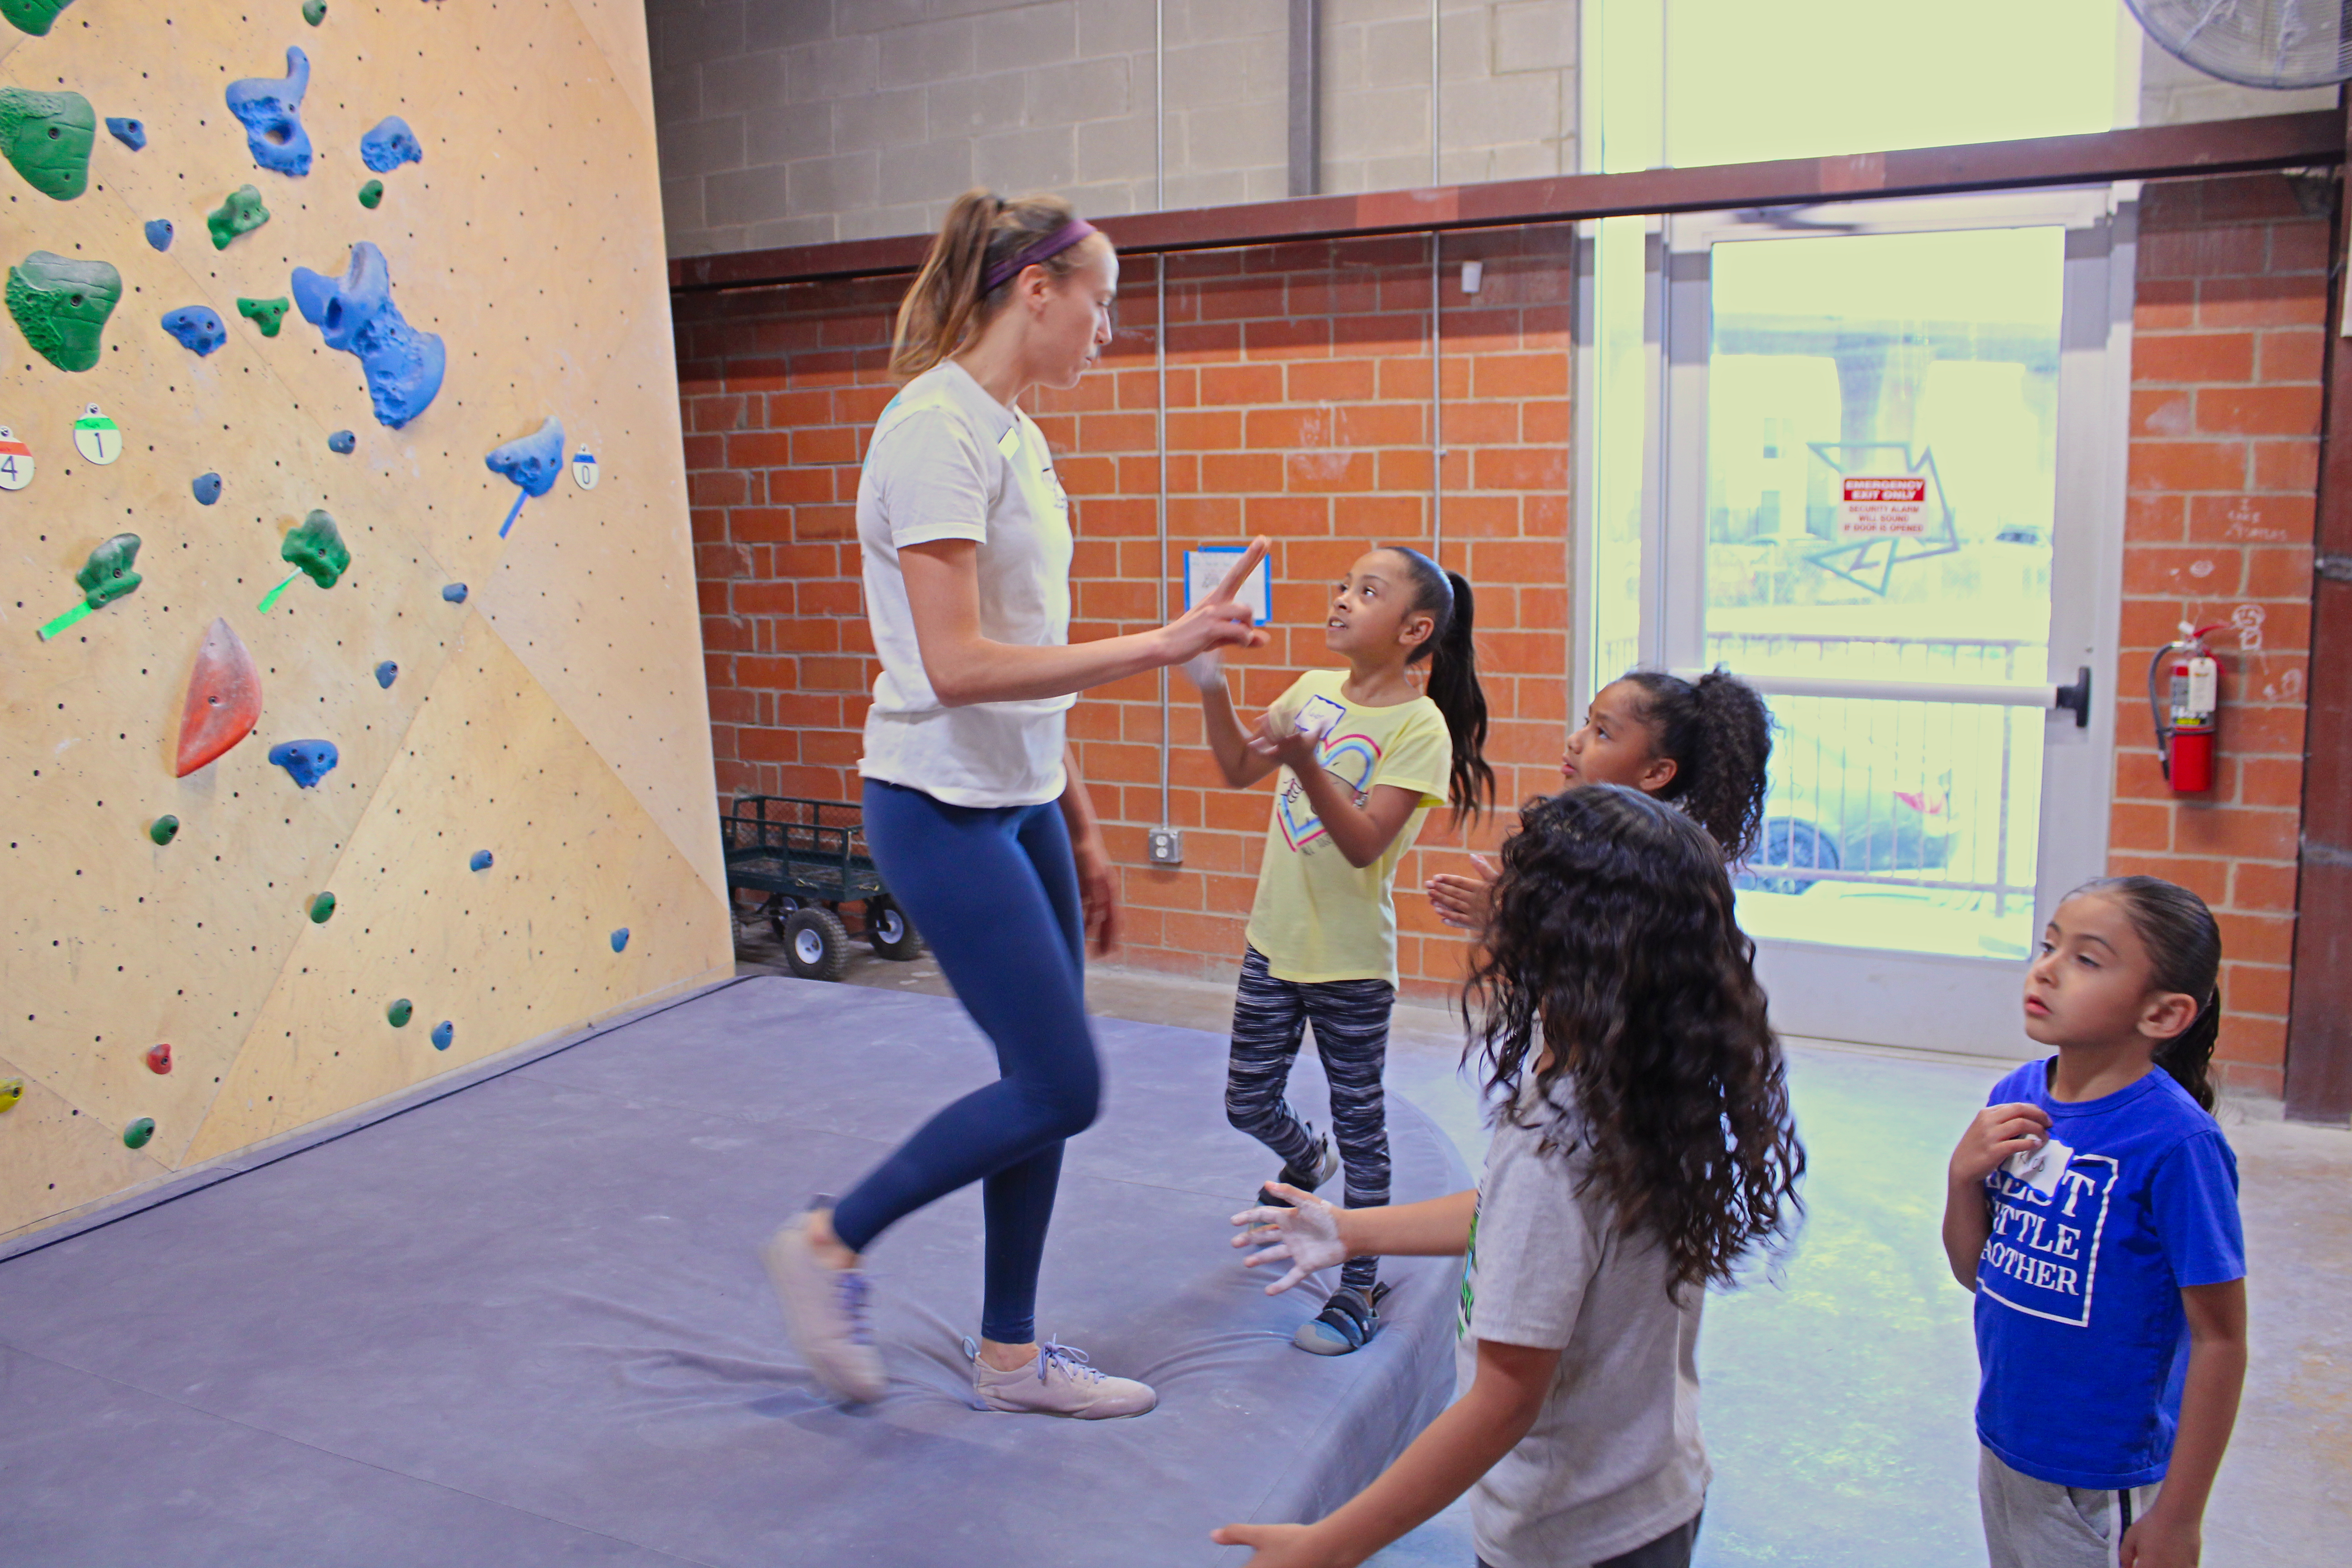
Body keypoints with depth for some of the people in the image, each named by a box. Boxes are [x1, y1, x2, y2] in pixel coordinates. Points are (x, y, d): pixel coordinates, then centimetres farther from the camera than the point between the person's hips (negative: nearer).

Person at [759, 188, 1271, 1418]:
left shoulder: (1014, 437, 13)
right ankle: (829, 1246, 16)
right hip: (943, 810, -9)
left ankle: (1011, 1357, 28)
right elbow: (958, 667, -24)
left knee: (1047, 1085, 12)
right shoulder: (938, 432, -16)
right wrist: (1161, 645, -24)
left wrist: (1081, 830, 17)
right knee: (1059, 1088, -5)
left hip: (1021, 806, 9)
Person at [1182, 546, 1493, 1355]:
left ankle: (1358, 1292, 22)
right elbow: (1238, 768, 7)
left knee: (1360, 1127, 7)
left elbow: (1364, 844, -23)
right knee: (1248, 1105, 16)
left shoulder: (1420, 726, -15)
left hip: (1351, 963, -5)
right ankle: (1305, 1162, 49)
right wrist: (1211, 683, -6)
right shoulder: (1315, 689, 1)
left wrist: (1305, 762, -35)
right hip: (1273, 942, 6)